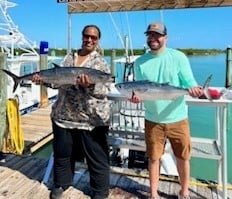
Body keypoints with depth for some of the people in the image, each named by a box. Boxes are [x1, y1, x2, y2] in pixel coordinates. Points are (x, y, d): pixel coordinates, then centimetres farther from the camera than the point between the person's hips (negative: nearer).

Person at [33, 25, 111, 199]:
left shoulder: (101, 63, -4)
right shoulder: (69, 58, 11)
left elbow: (104, 91, -13)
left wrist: (90, 85, -31)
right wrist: (44, 79, -4)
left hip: (91, 120, -4)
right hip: (63, 116, 5)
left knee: (97, 158, 5)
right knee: (62, 153, 18)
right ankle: (61, 183, 41)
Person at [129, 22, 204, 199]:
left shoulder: (178, 57, -6)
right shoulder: (140, 62, 0)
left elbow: (189, 82, -6)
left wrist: (193, 89, -29)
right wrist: (136, 96, -20)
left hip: (178, 118, -1)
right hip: (153, 120, 1)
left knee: (183, 158, 12)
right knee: (154, 158, 12)